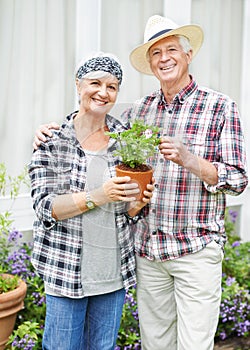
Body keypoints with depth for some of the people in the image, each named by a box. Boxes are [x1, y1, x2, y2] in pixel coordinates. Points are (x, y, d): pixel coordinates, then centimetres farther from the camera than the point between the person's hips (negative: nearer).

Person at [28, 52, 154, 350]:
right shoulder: (52, 140, -7)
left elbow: (127, 209, 10)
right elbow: (45, 207, -12)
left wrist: (138, 203, -13)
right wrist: (97, 196, -25)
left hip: (114, 269, 4)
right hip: (66, 268, -3)